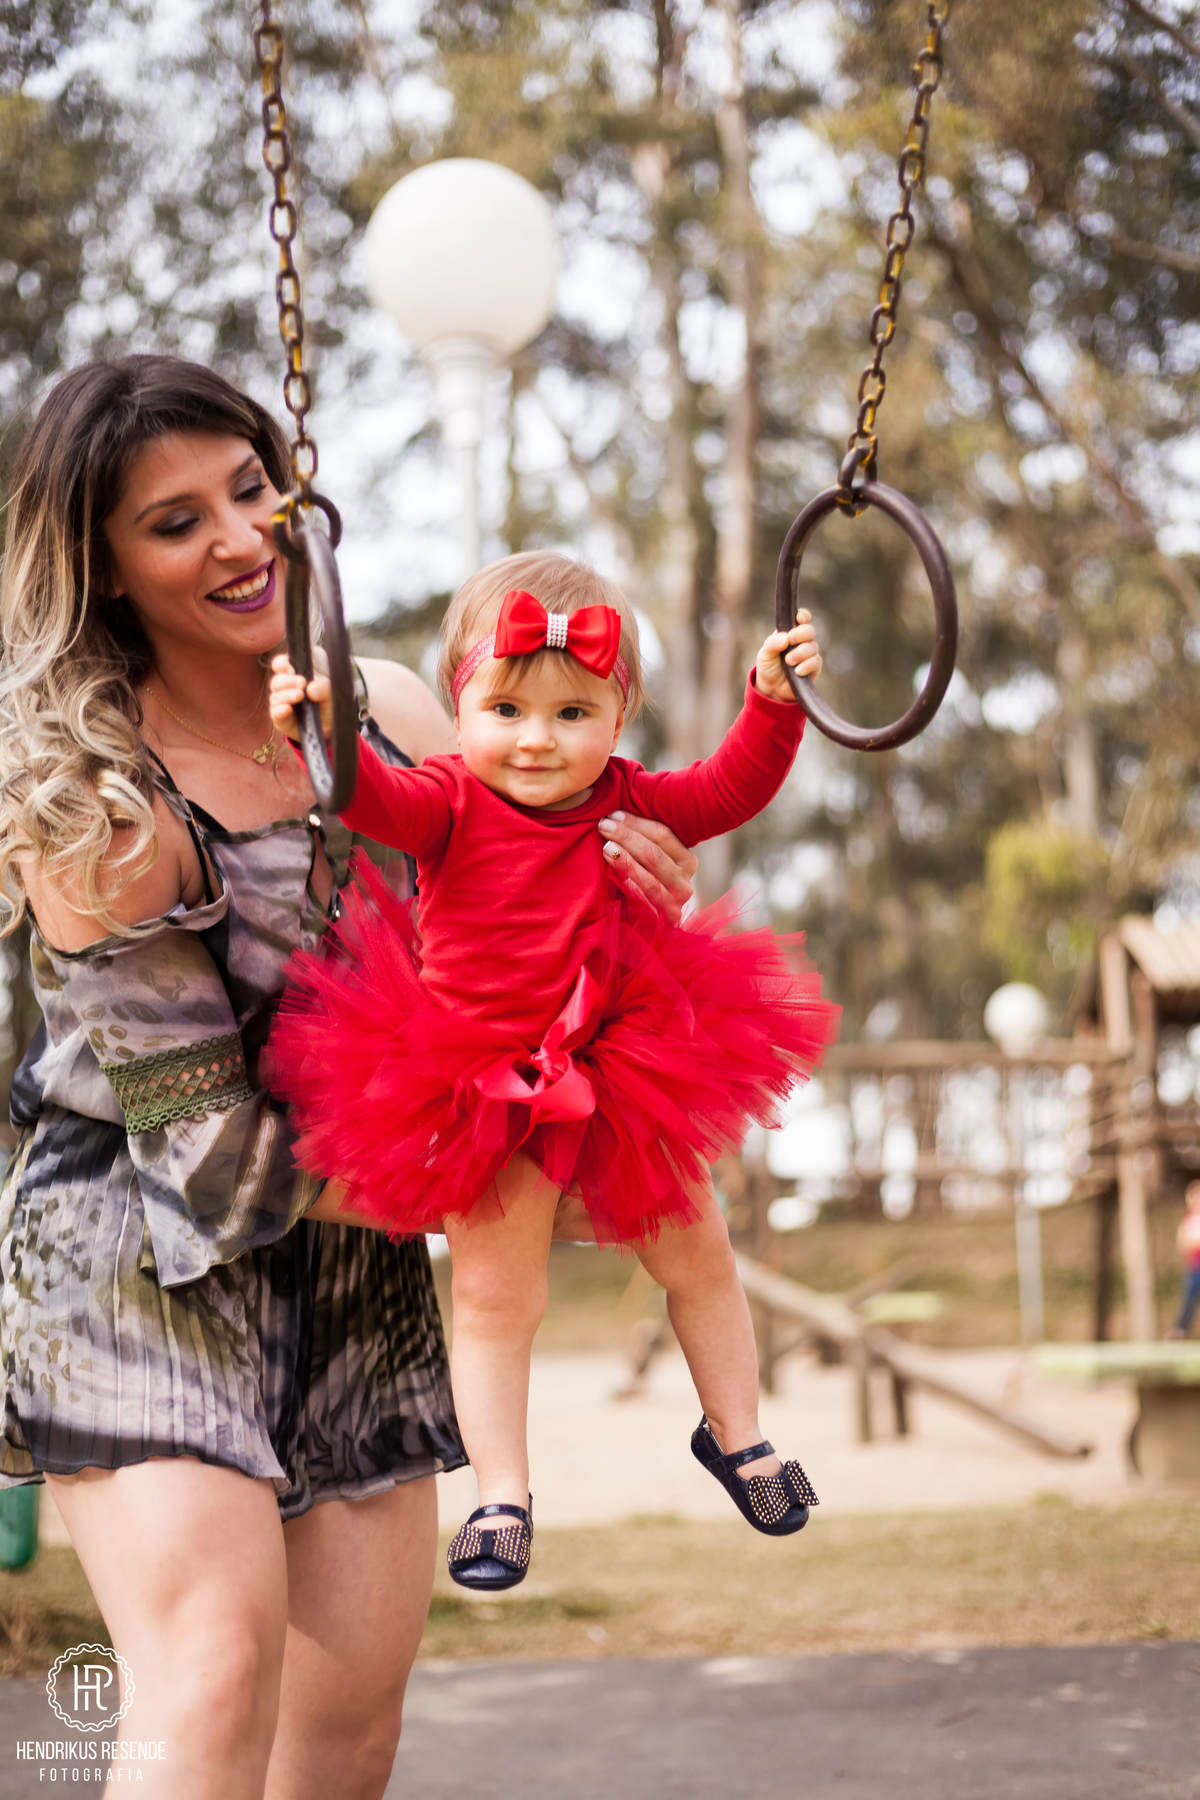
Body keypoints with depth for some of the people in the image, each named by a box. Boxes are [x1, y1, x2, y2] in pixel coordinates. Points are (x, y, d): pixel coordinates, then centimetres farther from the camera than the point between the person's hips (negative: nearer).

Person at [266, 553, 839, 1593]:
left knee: (696, 1256, 15)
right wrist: (323, 728, -46)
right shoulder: (451, 802, -11)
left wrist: (774, 702, -11)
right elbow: (376, 800, -28)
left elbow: (730, 792, 2)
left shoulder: (627, 804, 0)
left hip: (626, 1072, 4)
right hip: (481, 1092, -3)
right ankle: (502, 1495, 12)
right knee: (495, 1295, -2)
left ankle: (736, 1435, 37)